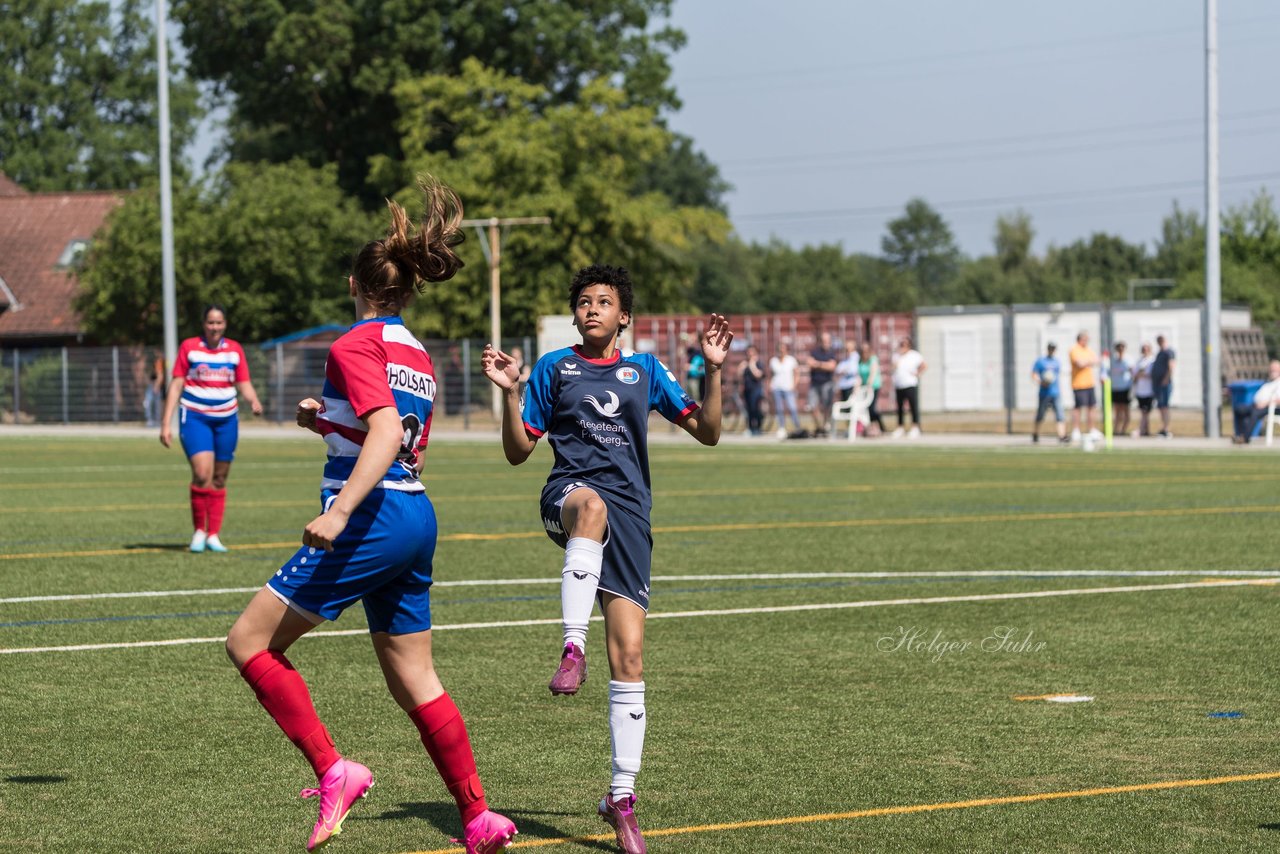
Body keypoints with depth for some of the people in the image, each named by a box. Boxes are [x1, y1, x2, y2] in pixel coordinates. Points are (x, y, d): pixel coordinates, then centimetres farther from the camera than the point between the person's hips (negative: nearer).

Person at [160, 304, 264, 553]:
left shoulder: (235, 350, 6)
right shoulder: (189, 347, -1)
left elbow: (244, 384, 8)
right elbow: (176, 385, 1)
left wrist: (254, 402, -15)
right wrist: (166, 423, -4)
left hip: (226, 419, 3)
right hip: (195, 418, -3)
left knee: (219, 479, 5)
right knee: (202, 473, -18)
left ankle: (213, 535, 14)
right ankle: (199, 531, -2)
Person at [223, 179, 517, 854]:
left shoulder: (355, 346, -10)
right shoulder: (418, 357, 15)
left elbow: (388, 432, -24)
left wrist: (339, 513, -32)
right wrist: (329, 424, 27)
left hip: (369, 519, -9)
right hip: (417, 519, 9)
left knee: (249, 641, 0)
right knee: (414, 681, 15)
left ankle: (333, 770, -9)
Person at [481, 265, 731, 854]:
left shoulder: (645, 370, 17)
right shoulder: (554, 368, 13)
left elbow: (707, 433, 14)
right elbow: (518, 452, 11)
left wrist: (714, 371, 1)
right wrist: (508, 393, -4)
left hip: (629, 512, 2)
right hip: (567, 492, -2)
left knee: (628, 656, -6)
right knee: (593, 504, -43)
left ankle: (621, 797, 2)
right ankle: (573, 648, -46)